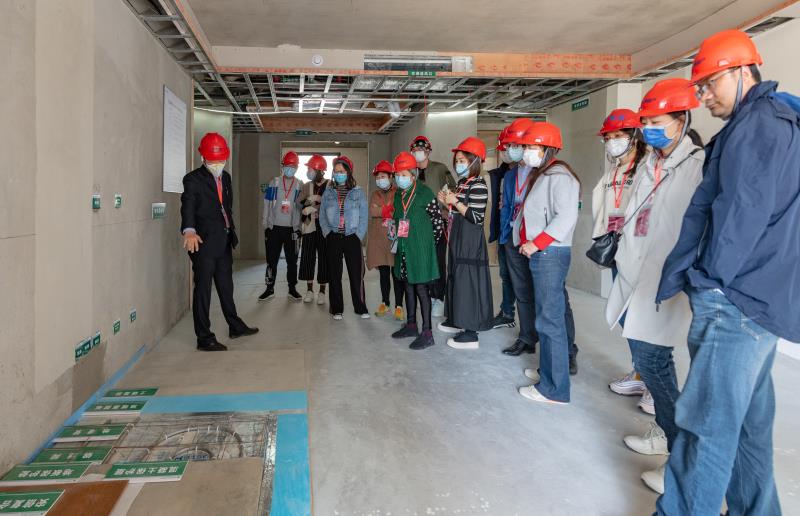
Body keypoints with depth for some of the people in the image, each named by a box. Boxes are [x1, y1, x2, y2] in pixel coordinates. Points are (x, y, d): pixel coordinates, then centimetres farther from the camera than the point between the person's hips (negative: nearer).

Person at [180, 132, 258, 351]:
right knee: (203, 290, 0)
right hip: (203, 242, -8)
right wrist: (189, 231, -40)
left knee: (226, 286, 20)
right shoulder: (193, 179, -10)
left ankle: (235, 326, 35)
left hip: (224, 242, 8)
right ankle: (204, 338, 8)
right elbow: (188, 206, -23)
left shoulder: (226, 177, 13)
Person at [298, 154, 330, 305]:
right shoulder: (307, 186, 11)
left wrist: (314, 207, -16)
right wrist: (309, 200, -13)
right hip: (309, 226, 4)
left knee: (324, 258, 1)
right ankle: (309, 290, 14)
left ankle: (322, 291, 11)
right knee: (307, 257, 2)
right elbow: (298, 203, 5)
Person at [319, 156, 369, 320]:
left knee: (356, 274, -1)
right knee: (334, 275, 5)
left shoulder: (358, 192, 3)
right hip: (333, 238, 2)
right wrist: (327, 232, -4)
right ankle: (337, 309, 14)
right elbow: (322, 215, 8)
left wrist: (359, 235, -7)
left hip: (352, 238, -2)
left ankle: (360, 308, 11)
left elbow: (364, 216, 1)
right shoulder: (328, 192, 8)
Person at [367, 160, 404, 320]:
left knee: (396, 272, -2)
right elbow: (372, 212, -3)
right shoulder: (375, 194, 15)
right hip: (378, 238, 4)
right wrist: (391, 211, -12)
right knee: (383, 272, 11)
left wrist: (382, 211, -11)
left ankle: (399, 306, 3)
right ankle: (385, 303, 22)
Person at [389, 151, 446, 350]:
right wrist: (395, 233, 13)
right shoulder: (399, 195, 10)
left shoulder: (425, 193, -12)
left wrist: (428, 243, -4)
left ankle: (427, 333, -1)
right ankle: (411, 325, 28)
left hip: (420, 249, -7)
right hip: (403, 249, 7)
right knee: (408, 286, 15)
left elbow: (438, 222, -10)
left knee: (421, 288, -6)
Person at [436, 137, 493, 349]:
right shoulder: (461, 183, 13)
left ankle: (471, 334, 0)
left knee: (468, 282, -6)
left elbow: (476, 217, -20)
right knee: (457, 280, 15)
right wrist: (446, 202, 6)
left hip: (470, 243, -9)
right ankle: (457, 320, 28)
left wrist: (455, 202, -18)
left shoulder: (478, 185, -14)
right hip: (457, 240, 9)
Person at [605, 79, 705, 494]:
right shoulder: (649, 166, 15)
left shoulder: (698, 166, -12)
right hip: (636, 278, 8)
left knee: (651, 362, -6)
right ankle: (666, 433, 31)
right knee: (648, 359, 15)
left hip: (665, 285, -8)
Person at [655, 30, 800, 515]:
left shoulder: (756, 125, -10)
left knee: (708, 425, -6)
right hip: (761, 301, 10)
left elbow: (738, 215, -18)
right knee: (749, 421, 17)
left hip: (735, 301, -10)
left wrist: (705, 277, -7)